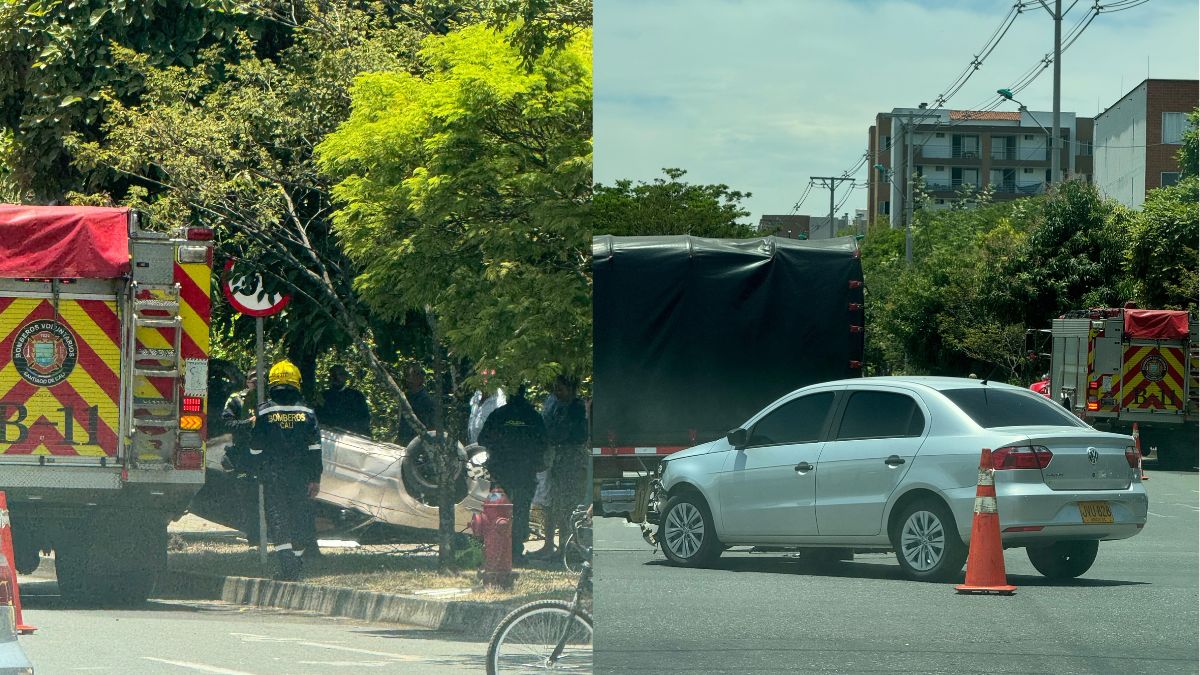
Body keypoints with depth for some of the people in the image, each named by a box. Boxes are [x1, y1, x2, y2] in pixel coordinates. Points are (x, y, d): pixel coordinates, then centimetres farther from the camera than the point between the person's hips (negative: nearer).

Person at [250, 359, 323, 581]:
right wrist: (315, 479, 6)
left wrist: (257, 472, 16)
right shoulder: (306, 412, 4)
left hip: (272, 476, -2)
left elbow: (255, 447, 0)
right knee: (298, 517, 11)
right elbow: (315, 448, 3)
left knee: (277, 518, -3)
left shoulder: (264, 411, -2)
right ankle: (295, 566, 18)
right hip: (300, 475, 2)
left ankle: (286, 560, -23)